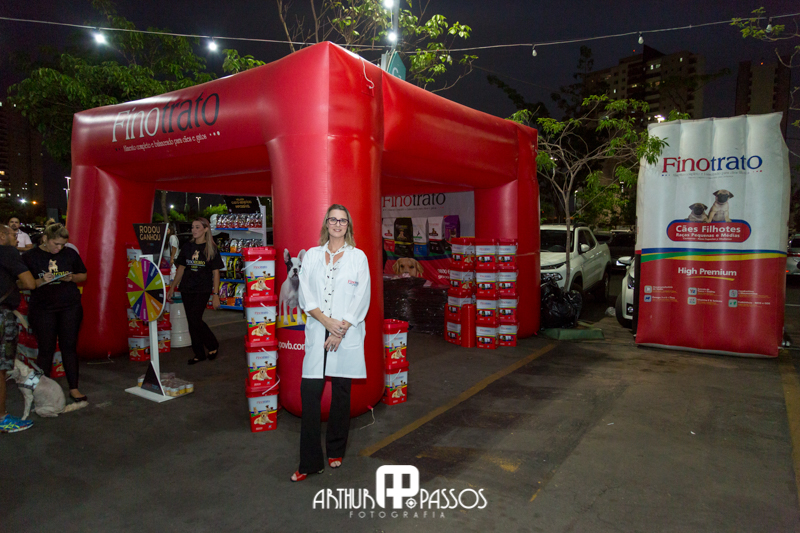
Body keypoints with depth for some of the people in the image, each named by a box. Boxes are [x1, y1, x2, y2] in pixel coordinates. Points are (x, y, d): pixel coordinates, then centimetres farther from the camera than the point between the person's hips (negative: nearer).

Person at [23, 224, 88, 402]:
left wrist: (71, 278, -8)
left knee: (69, 346, 6)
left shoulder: (70, 253, 4)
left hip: (70, 307, 2)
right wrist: (41, 281, -19)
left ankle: (74, 388, 14)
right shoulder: (30, 257, -2)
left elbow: (83, 275, 13)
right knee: (46, 349, 3)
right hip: (42, 309, -2)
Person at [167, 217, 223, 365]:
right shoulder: (187, 247, 8)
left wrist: (216, 294, -8)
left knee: (195, 319, -13)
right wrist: (172, 287, 12)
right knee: (191, 321, 6)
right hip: (187, 289, 5)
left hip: (203, 290, -4)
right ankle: (199, 354, 17)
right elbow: (181, 268, 14)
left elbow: (216, 272, -4)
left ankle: (213, 345, 9)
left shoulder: (211, 248, -3)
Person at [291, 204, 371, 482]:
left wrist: (341, 330, -11)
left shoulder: (358, 257, 4)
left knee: (341, 393, 8)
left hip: (347, 334, -1)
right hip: (318, 333, 1)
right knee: (309, 392, -4)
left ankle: (336, 452, 26)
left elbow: (361, 298, -3)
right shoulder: (312, 255, 9)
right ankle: (310, 462, 7)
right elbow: (305, 295, 2)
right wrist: (327, 321, -12)